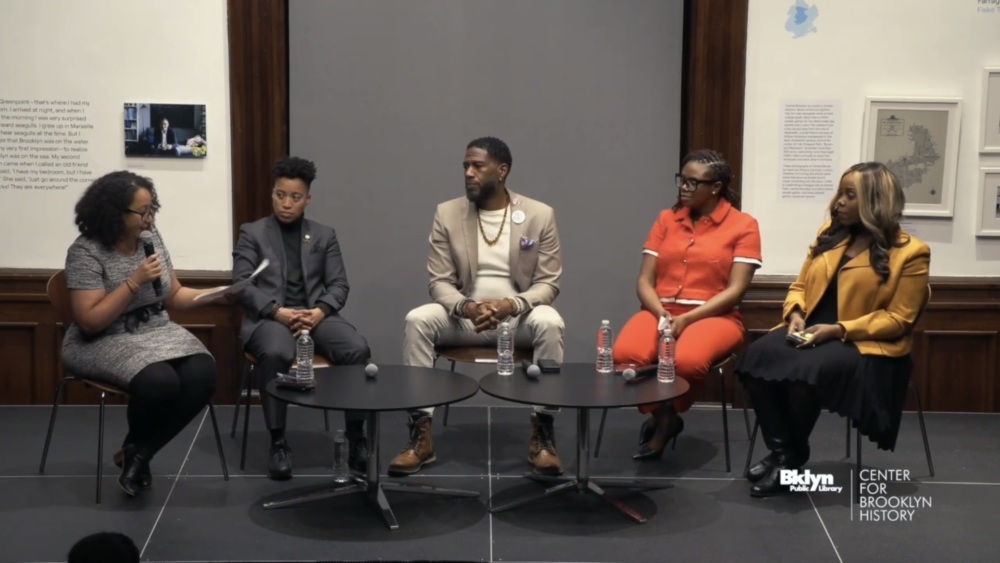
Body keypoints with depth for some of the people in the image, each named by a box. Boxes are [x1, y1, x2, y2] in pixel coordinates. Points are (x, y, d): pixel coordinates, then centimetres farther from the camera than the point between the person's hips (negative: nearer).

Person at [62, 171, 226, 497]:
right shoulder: (86, 252, -14)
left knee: (203, 375, -24)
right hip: (102, 343, -6)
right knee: (159, 382, -35)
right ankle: (136, 450, 0)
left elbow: (174, 296, 11)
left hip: (155, 332, 6)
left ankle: (138, 452, -5)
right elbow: (89, 322, -20)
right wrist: (135, 281, -24)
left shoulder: (151, 237, 4)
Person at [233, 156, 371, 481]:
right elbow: (241, 284, 0)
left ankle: (356, 437, -16)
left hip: (316, 315, 2)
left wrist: (319, 312, -13)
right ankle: (278, 443, -26)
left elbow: (339, 285, 9)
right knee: (276, 354, -38)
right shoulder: (252, 233, 11)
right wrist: (278, 312, -16)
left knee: (357, 349, -29)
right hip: (269, 317, -2)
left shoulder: (324, 236, 18)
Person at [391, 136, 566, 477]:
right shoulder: (447, 214, 1)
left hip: (518, 317, -1)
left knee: (549, 323, -34)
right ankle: (421, 436, -24)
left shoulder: (540, 215, -2)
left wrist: (512, 304, -25)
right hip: (464, 317, 1)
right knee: (417, 320, -28)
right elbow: (440, 282, -2)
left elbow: (548, 283, -4)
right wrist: (466, 307, -24)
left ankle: (542, 434, -24)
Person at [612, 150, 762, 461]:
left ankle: (666, 418, -2)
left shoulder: (743, 225, 2)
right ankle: (661, 415, -1)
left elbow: (735, 291, -7)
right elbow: (644, 281, 8)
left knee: (687, 361, -37)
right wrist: (661, 315, -13)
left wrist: (686, 319, -18)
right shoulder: (666, 219, 14)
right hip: (660, 312, 3)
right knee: (624, 355, -31)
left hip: (713, 316, -3)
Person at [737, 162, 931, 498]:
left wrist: (839, 330, -19)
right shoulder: (830, 232, 13)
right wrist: (796, 313, -6)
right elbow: (800, 285, 17)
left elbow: (898, 319, -8)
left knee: (805, 372, -35)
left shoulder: (909, 252, -5)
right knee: (757, 357, -26)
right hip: (809, 331, 6)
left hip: (863, 344, -5)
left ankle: (793, 455, -10)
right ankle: (781, 450, -16)